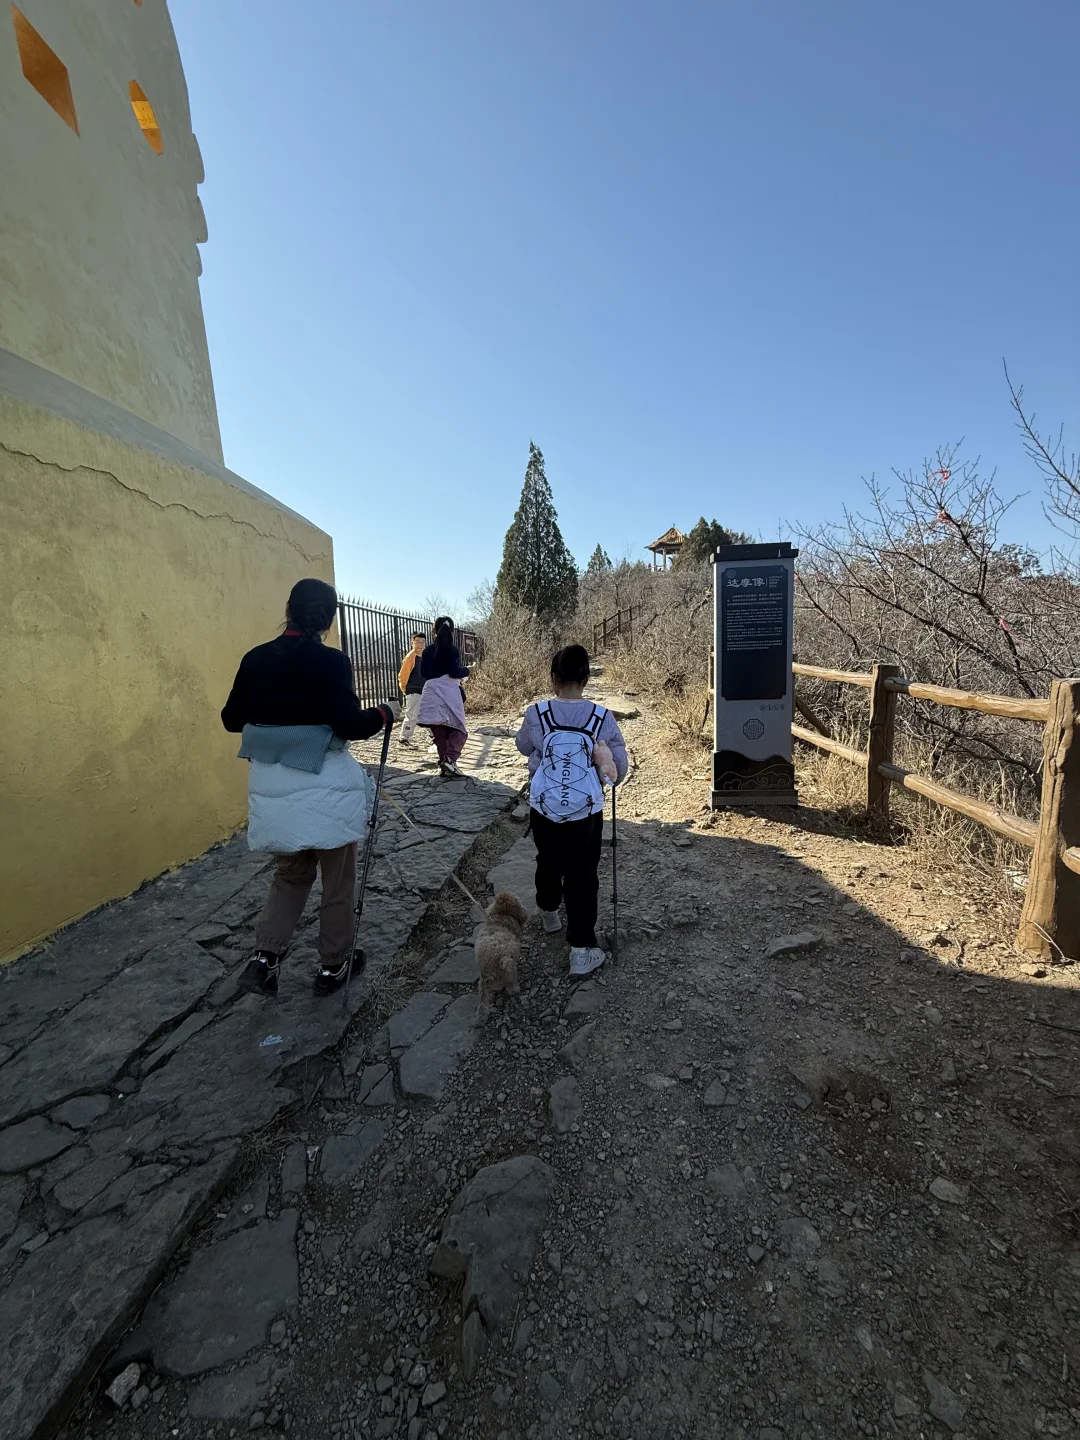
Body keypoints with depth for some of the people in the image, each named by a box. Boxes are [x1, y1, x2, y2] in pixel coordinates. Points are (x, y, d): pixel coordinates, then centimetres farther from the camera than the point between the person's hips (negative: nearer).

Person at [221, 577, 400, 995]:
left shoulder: (255, 659, 1)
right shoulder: (329, 662, -15)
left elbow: (231, 720, 9)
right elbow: (350, 725, -20)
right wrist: (386, 712, -2)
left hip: (272, 787, 5)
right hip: (324, 787, -5)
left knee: (290, 873, 25)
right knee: (337, 879, 14)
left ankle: (265, 956, 15)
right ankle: (333, 965, 27)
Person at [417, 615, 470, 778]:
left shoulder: (428, 650, 7)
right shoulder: (452, 649, -5)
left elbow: (423, 672, 13)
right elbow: (455, 672, -13)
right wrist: (466, 671, 6)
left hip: (432, 694, 4)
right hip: (449, 693, -4)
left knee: (439, 732, 11)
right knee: (459, 730, 7)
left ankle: (445, 762, 12)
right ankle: (450, 759, -14)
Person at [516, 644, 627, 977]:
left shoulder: (536, 715, -11)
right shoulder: (603, 718, -11)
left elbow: (523, 746, 10)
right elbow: (619, 768, -3)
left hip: (544, 810, 2)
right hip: (586, 812, -2)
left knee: (548, 863, 25)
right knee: (583, 876, 10)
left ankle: (549, 915, 50)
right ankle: (582, 950, 15)